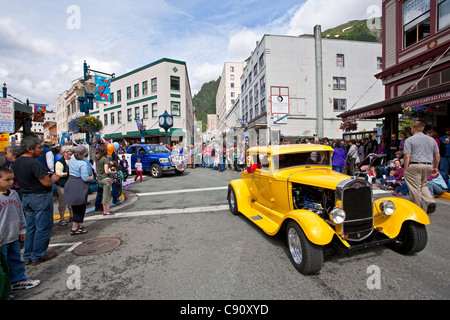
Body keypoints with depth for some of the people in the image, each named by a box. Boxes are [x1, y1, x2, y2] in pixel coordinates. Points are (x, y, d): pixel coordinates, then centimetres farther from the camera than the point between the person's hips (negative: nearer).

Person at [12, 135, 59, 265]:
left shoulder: (16, 163, 7)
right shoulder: (35, 164, -22)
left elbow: (19, 182, 17)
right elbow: (47, 183, -23)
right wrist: (54, 178, -2)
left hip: (26, 198, 9)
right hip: (41, 198, -9)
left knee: (30, 227, 18)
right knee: (43, 228, 5)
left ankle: (28, 256, 28)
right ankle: (38, 256, 15)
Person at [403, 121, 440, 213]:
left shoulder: (409, 140, -5)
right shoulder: (432, 140, 13)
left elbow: (407, 156, -13)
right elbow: (437, 156, 15)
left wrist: (405, 169, -8)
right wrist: (435, 167, 25)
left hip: (414, 165, -6)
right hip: (428, 166, 6)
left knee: (415, 188, 1)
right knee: (423, 185, 23)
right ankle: (430, 202, 3)